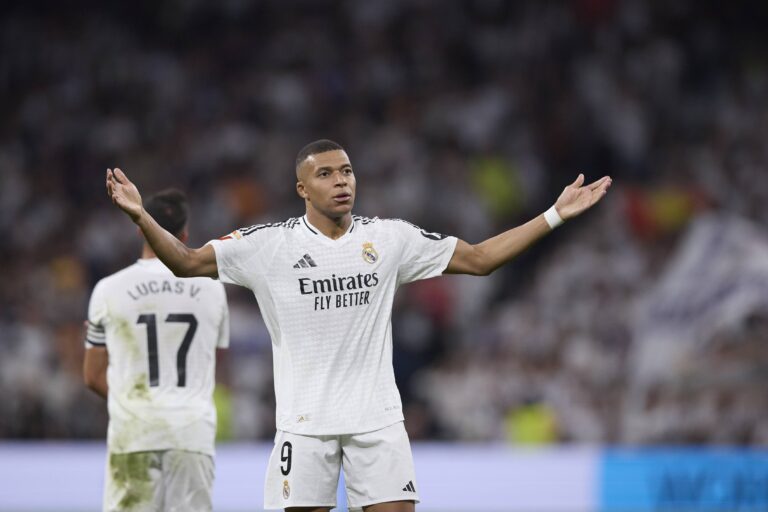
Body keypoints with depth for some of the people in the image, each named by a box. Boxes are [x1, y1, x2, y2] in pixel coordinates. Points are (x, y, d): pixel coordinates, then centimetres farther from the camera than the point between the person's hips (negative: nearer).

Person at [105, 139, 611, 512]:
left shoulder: (390, 238, 3)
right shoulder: (270, 244, -3)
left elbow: (479, 259, 9)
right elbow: (188, 263, -4)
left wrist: (555, 215, 4)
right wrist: (141, 217, -20)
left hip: (377, 418, 2)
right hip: (305, 420, -2)